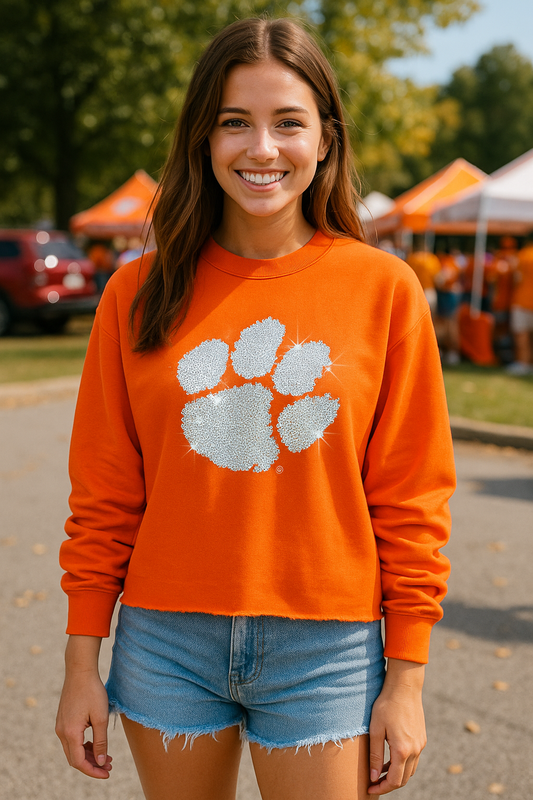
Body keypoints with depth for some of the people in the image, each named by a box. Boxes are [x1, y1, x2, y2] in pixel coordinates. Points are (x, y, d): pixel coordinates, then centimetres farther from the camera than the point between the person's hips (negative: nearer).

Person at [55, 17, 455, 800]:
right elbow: (104, 495, 4)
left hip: (325, 648, -1)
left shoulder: (384, 288, -4)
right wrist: (82, 663, 3)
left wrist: (407, 676, -2)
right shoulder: (141, 293, 0)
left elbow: (411, 501, -2)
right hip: (167, 645, 2)